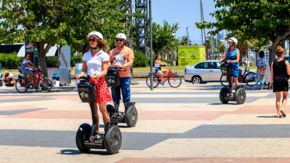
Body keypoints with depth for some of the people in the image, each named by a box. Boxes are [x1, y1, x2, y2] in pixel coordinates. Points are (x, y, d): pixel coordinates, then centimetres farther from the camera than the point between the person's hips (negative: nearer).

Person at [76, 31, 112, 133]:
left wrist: (96, 75, -25)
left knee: (103, 110, -2)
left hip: (100, 83, -4)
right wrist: (81, 75, -11)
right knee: (93, 110, 7)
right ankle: (96, 132, 12)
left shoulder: (103, 55, 1)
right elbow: (84, 69, 12)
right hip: (89, 83, 4)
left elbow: (105, 71, -6)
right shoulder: (86, 55, 14)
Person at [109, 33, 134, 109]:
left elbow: (131, 62, -4)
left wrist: (123, 66, -23)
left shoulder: (128, 50, 7)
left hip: (125, 76, -3)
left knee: (126, 95, -3)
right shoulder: (113, 51, 17)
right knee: (115, 95, 6)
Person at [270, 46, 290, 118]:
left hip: (276, 80, 2)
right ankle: (282, 108, -7)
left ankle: (278, 113, 5)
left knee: (278, 98, 7)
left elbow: (272, 74, 4)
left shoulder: (273, 63, 4)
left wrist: (271, 83, 8)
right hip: (284, 80, -2)